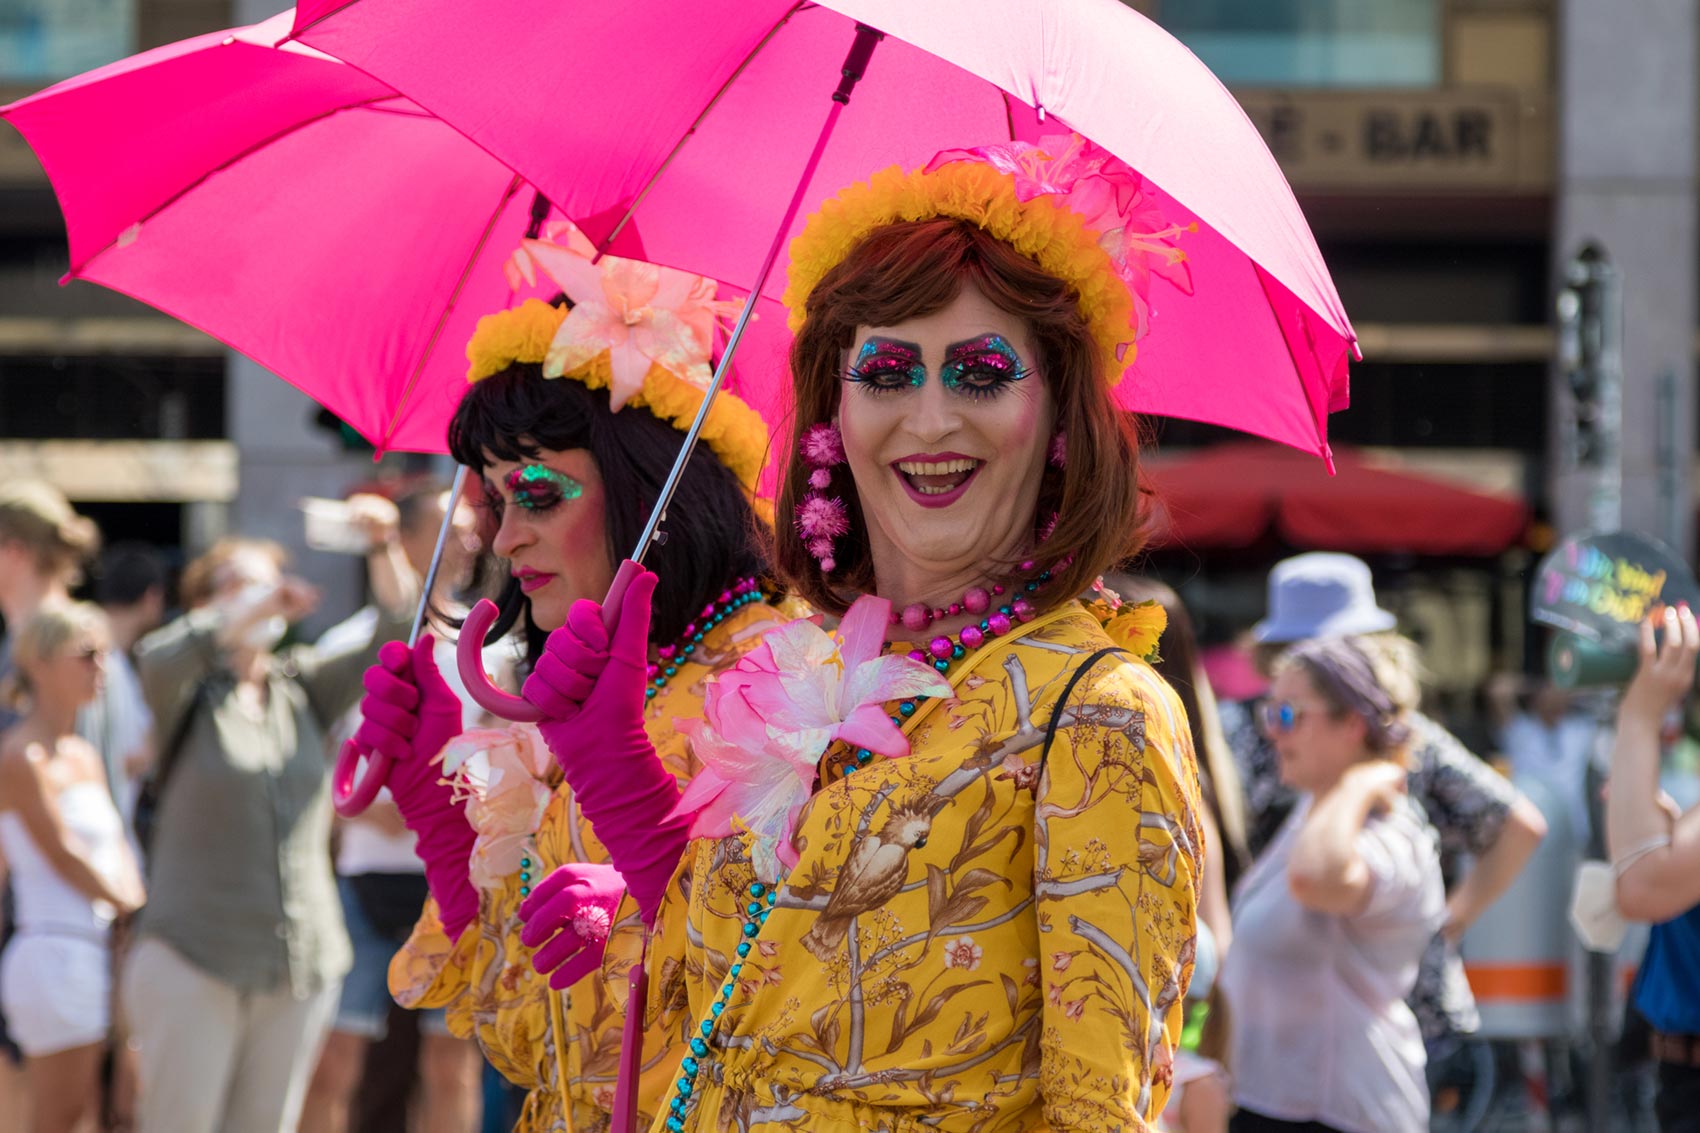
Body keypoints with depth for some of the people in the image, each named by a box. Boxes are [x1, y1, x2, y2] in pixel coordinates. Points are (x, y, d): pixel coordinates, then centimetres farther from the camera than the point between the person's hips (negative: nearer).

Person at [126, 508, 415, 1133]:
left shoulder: (303, 687, 12)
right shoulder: (192, 696, 0)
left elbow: (395, 636, 1)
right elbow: (157, 659, -24)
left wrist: (384, 546, -13)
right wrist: (251, 610, -20)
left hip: (303, 960, 4)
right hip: (194, 957, -4)